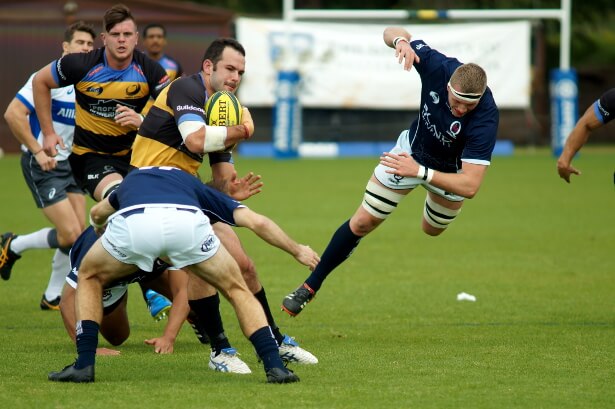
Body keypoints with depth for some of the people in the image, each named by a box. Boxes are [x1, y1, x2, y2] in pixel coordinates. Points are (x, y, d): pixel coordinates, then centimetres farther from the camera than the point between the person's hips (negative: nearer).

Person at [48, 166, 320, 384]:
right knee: (236, 289, 24)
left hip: (131, 222, 0)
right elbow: (257, 222, 31)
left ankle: (84, 365, 18)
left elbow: (97, 214, 66)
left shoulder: (132, 179, 47)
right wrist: (297, 251, 45)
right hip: (187, 222, 0)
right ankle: (275, 366, 10)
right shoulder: (195, 187, 41)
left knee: (90, 277, 31)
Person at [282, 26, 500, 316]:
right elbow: (392, 32, -18)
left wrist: (420, 172, -51)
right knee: (363, 222, 2)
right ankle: (310, 287, 16)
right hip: (413, 149, 2)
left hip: (451, 170, -2)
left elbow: (470, 185, -45)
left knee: (433, 232, 16)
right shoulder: (438, 66, -34)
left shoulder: (485, 117, -42)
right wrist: (400, 40, -42)